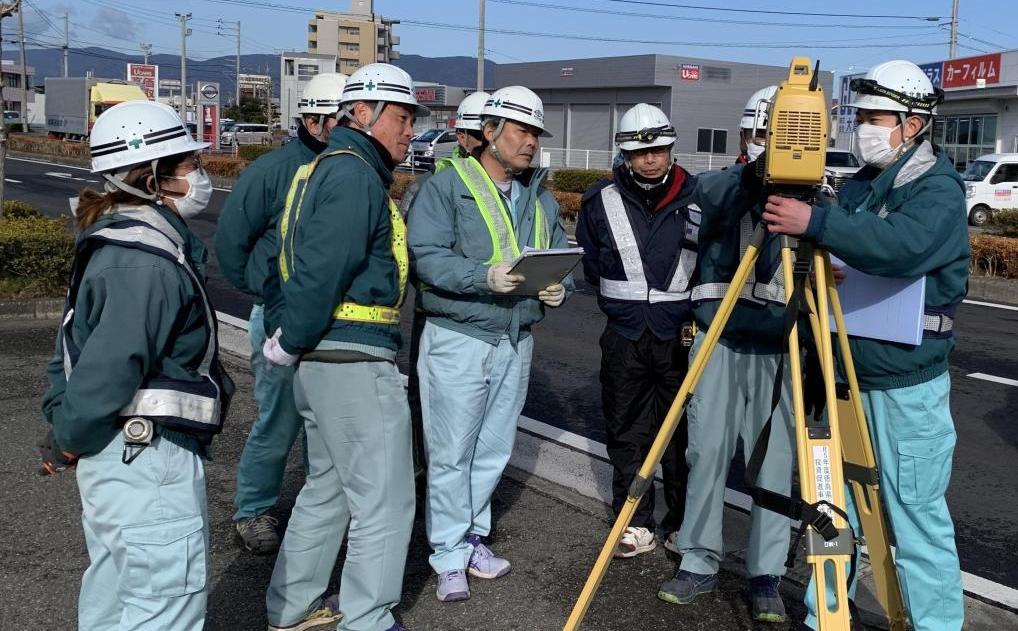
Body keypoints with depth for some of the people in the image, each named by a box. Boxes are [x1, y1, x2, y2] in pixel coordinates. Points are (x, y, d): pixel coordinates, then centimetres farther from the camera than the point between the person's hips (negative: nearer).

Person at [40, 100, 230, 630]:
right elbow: (109, 368, -25)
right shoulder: (150, 263, -23)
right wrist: (66, 441, -11)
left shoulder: (117, 240, 10)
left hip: (117, 454, 10)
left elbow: (77, 339, 14)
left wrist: (61, 422, 12)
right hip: (150, 460, -10)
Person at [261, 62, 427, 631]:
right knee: (385, 500, 1)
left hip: (323, 361, 11)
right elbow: (321, 272, -21)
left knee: (328, 487, 21)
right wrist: (290, 345, -11)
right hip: (357, 360, -11)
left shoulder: (329, 168, 17)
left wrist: (295, 344, 10)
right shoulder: (355, 175, -15)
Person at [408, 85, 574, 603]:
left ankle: (473, 536, 31)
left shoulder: (540, 197, 15)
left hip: (516, 342, 6)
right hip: (458, 340, -6)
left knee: (494, 450, 15)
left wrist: (560, 287, -5)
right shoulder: (447, 185, -7)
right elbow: (426, 254, -17)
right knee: (451, 453, 0)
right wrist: (485, 277, -29)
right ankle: (450, 556, 12)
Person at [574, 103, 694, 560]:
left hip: (682, 334, -1)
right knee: (627, 433, 7)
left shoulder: (697, 198, -2)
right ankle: (635, 524, 18)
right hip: (624, 335, 2)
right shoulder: (600, 201, 1)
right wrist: (620, 303, 7)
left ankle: (683, 523, 20)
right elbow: (588, 266, 13)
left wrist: (697, 316, -2)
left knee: (682, 433, 6)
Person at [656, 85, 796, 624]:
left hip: (780, 346, 0)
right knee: (707, 450, 2)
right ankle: (698, 564, 16)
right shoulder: (717, 185, 7)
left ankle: (766, 575, 14)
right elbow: (723, 198, -13)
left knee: (775, 462, 1)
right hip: (721, 339, 0)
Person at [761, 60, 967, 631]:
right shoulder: (858, 187, 12)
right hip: (847, 375, 7)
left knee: (917, 515, -1)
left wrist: (816, 222, -33)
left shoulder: (939, 190, -10)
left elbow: (904, 246, -32)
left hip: (907, 386, -7)